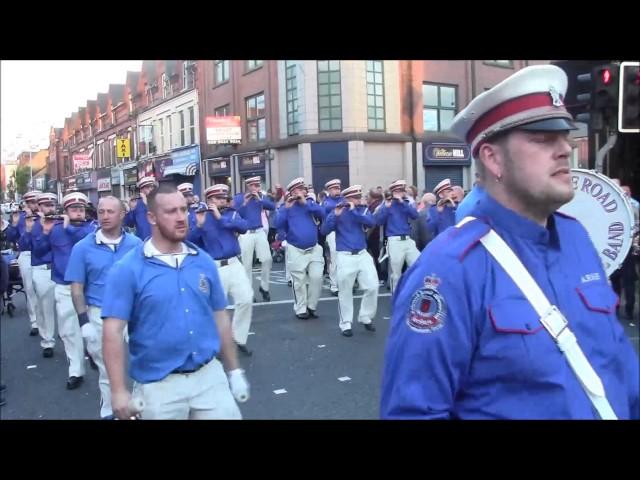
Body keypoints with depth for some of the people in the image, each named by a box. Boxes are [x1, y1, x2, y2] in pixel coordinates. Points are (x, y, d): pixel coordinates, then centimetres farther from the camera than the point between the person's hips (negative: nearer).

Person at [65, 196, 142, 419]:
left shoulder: (135, 244, -4)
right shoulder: (83, 247, -4)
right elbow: (77, 288, -3)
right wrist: (84, 322, -9)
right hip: (100, 315, 0)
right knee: (106, 369, 13)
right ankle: (108, 413, 31)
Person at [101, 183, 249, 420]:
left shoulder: (204, 261, 2)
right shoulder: (127, 269, -9)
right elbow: (113, 331, -12)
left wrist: (234, 370, 12)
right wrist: (119, 391, -15)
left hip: (210, 376, 3)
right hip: (158, 386, -3)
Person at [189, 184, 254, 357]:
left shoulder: (232, 214, 8)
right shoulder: (201, 217, 1)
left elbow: (244, 227, -12)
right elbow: (191, 242, -6)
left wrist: (220, 217, -16)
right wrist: (199, 225, -20)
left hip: (234, 264, 2)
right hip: (214, 268, -2)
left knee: (246, 299, -7)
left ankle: (239, 339, 10)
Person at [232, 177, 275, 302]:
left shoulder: (261, 196, 6)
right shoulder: (238, 198, -2)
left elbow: (272, 207, -8)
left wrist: (260, 199, -18)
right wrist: (244, 203, -19)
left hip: (260, 231, 2)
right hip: (245, 233, -2)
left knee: (267, 259, -3)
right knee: (247, 264, 2)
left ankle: (264, 287, 15)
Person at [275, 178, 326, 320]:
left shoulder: (310, 202, 8)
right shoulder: (287, 206, 2)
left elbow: (322, 214, -11)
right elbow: (278, 225, -10)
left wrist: (306, 203, -15)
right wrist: (286, 208, -17)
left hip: (314, 248, 2)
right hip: (295, 250, -2)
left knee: (317, 278, -5)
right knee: (299, 282, 1)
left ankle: (311, 306, 13)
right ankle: (301, 309, 13)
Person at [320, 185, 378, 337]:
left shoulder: (363, 210, 8)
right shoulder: (337, 211, -1)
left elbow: (372, 222, -13)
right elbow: (324, 230, -11)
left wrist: (353, 211, -18)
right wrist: (336, 215, -23)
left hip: (363, 254, 3)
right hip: (345, 256, -3)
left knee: (372, 287, 0)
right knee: (345, 291, 0)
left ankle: (365, 318, 17)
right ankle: (346, 324, 12)